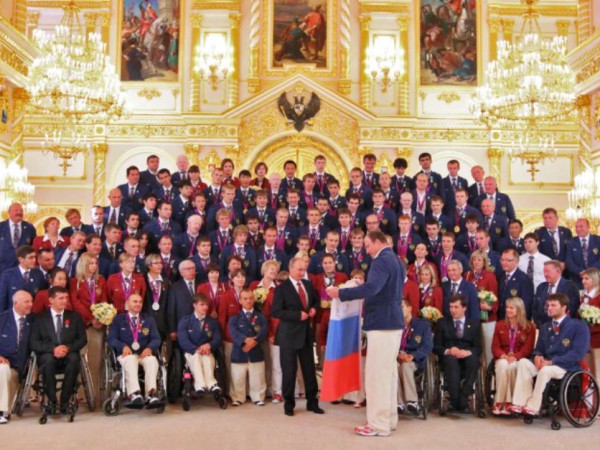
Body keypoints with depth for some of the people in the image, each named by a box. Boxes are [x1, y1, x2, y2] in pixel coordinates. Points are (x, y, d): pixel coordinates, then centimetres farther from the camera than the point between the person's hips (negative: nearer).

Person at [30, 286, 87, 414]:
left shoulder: (74, 317, 16)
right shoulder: (40, 319, 11)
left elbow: (83, 339, 8)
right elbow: (33, 343, 0)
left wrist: (68, 348, -13)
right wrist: (53, 349, -17)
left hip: (68, 356, 1)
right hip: (48, 356, -1)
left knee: (74, 358, -34)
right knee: (48, 359, -37)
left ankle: (65, 400, -26)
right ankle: (51, 400, -26)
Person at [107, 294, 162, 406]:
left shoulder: (149, 319, 22)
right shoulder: (118, 319, 16)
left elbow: (156, 339, 11)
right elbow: (111, 339, 4)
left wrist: (149, 348, -13)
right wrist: (123, 346, -17)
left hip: (144, 353, 2)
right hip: (126, 354, -2)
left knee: (152, 360, -34)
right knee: (130, 360, -38)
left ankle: (151, 394, -48)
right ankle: (135, 393, -55)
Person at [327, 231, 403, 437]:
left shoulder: (382, 260, -15)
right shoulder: (395, 259, 17)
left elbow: (371, 287, -29)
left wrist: (340, 293, -26)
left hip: (382, 323, -10)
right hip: (393, 321, 10)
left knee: (376, 374, -6)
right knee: (388, 372, 14)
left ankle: (379, 425, -2)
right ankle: (389, 419, 21)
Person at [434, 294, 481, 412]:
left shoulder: (474, 324, 16)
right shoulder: (442, 322, 14)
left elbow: (478, 348, 6)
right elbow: (436, 346, 6)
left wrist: (468, 352, -17)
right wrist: (448, 351, -16)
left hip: (467, 358, 1)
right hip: (449, 358, -1)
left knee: (473, 359, -34)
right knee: (451, 359, -36)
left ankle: (463, 399, -33)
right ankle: (454, 400, -37)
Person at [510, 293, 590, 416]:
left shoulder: (579, 326, -3)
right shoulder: (546, 327, 18)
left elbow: (578, 353, -14)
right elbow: (539, 349, 20)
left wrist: (551, 361, -20)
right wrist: (537, 356, -7)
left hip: (567, 367, -6)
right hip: (546, 363, 6)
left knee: (545, 370, -36)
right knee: (523, 362, -21)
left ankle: (532, 407, -27)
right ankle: (520, 403, -28)